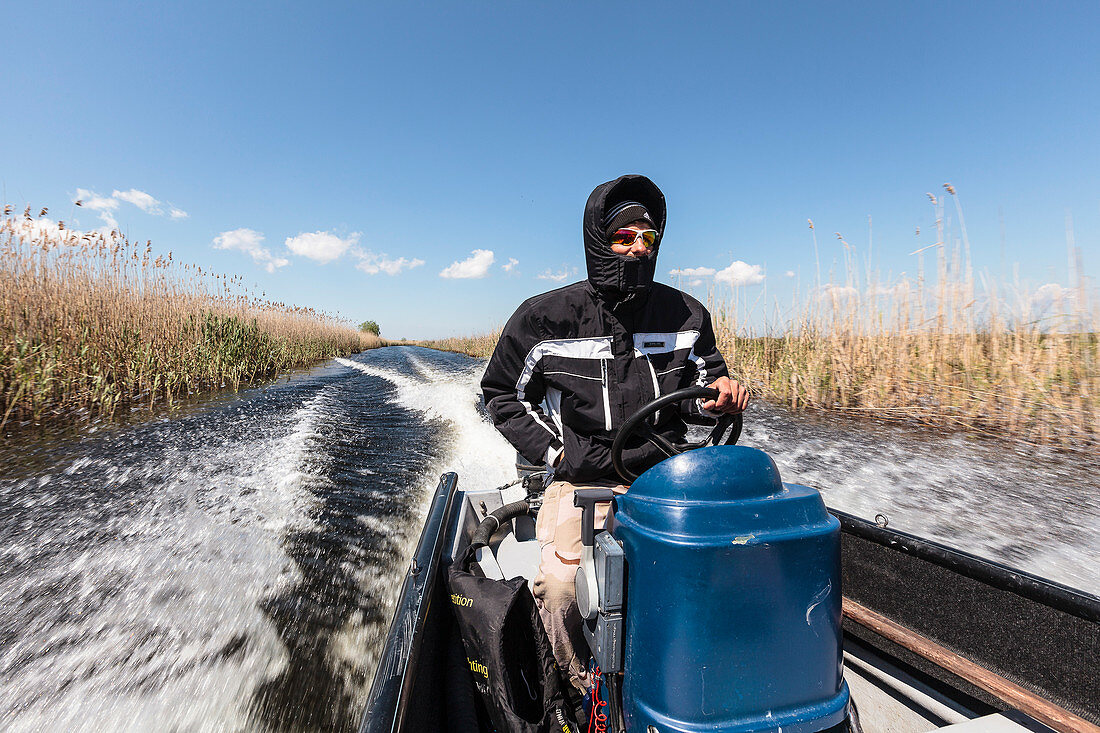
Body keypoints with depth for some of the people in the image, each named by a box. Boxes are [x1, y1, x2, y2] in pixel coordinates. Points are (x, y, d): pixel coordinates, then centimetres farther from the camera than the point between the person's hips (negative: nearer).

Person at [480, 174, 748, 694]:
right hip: (584, 477, -2)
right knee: (560, 583, -23)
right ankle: (590, 691, 11)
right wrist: (556, 452, -5)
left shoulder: (684, 314, 5)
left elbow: (705, 382, 19)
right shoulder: (548, 318, -5)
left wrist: (721, 391, -6)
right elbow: (502, 395, 5)